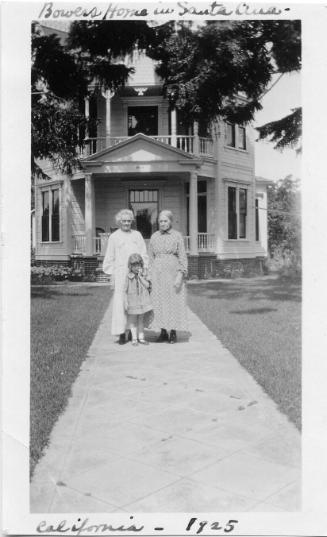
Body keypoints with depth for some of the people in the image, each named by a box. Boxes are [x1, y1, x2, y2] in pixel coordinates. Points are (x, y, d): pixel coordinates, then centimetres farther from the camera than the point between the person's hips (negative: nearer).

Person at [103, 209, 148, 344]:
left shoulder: (137, 235, 13)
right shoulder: (114, 237, 7)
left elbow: (144, 254, 14)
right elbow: (109, 258, 8)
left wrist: (145, 271, 5)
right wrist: (111, 276, 2)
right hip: (121, 273, -2)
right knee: (121, 303, -5)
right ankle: (122, 334, -2)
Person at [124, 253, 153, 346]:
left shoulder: (143, 276, 2)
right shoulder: (128, 277, -5)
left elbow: (147, 285, -12)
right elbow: (125, 291, -2)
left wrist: (140, 276, -14)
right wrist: (125, 303, -6)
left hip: (143, 301, 2)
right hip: (132, 302, -2)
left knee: (141, 320, 11)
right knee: (133, 320, 6)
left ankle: (141, 338, 19)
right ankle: (134, 338, 14)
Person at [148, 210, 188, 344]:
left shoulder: (177, 236, -2)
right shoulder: (154, 237, 7)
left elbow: (183, 257, -4)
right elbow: (150, 257, 10)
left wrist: (180, 276, -13)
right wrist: (149, 276, 4)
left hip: (173, 273, -3)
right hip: (158, 273, 3)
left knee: (173, 302, 0)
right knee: (159, 303, 2)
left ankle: (173, 333, 10)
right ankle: (163, 332, 11)